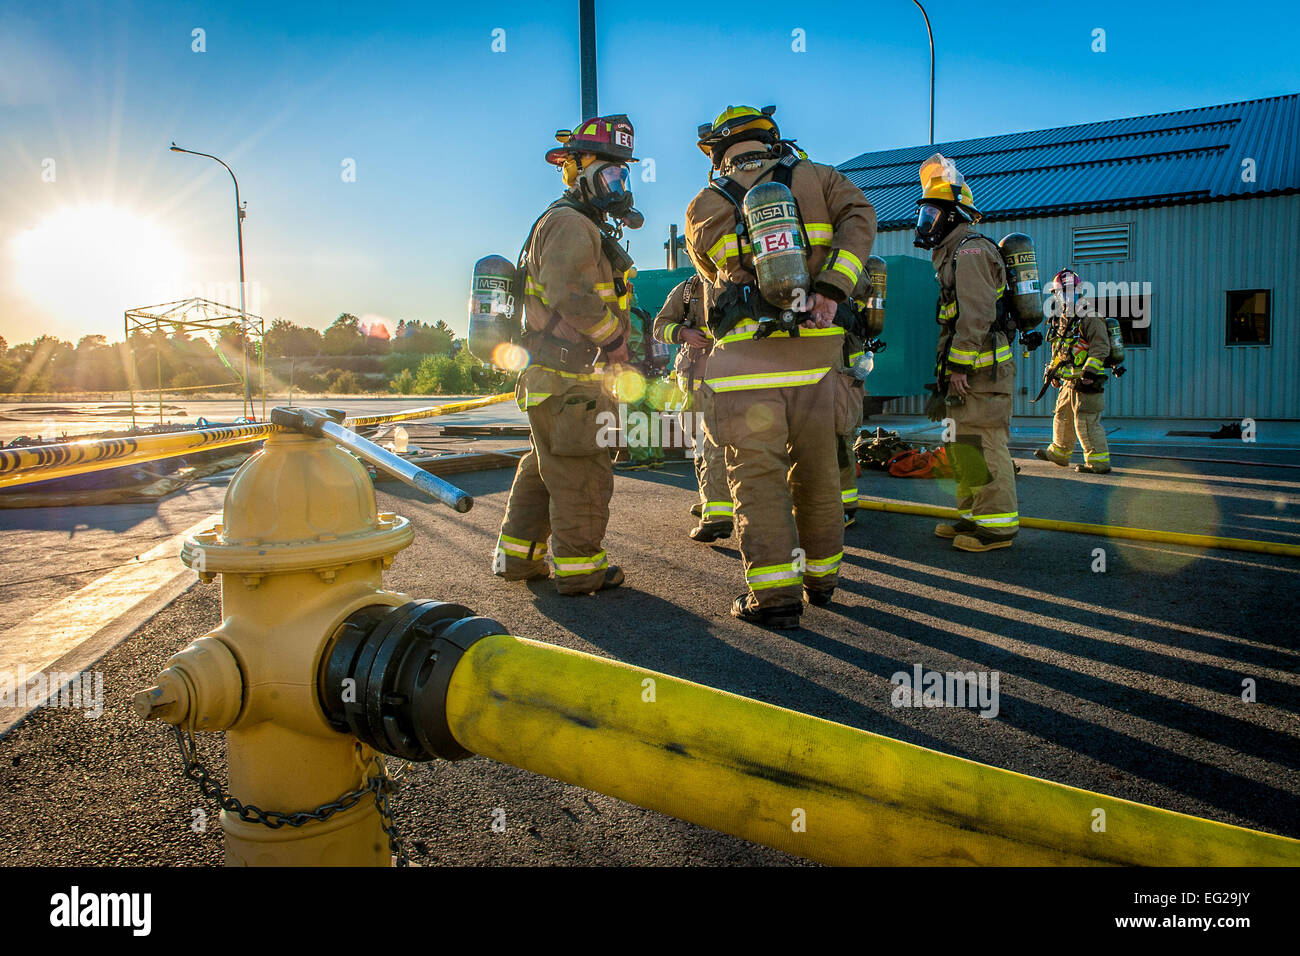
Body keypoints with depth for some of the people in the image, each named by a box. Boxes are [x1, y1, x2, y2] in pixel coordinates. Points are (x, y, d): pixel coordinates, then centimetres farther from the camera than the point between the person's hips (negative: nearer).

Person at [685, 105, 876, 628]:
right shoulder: (817, 177, 13)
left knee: (756, 471, -1)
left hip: (747, 351, -2)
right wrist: (830, 288, -13)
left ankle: (775, 593, -6)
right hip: (817, 347, 3)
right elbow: (860, 216, -4)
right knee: (816, 466, 12)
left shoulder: (704, 207, 11)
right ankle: (820, 577, 23)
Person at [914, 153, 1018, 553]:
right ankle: (973, 516, 23)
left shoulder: (970, 251, -10)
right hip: (967, 369, 11)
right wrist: (949, 370, 22)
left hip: (980, 369, -11)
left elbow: (976, 315, -20)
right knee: (963, 445, 14)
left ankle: (998, 524, -4)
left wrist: (959, 366, -22)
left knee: (981, 445, -9)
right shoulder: (953, 254, 22)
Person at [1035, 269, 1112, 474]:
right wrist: (1052, 369, 24)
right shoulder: (1063, 319, 16)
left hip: (1087, 381, -9)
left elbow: (1101, 347, -18)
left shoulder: (1090, 317, -12)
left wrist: (1090, 370, -25)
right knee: (1062, 416, 20)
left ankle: (1099, 462, -4)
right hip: (1070, 381, 9)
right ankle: (1058, 453, 36)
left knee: (1086, 422, -10)